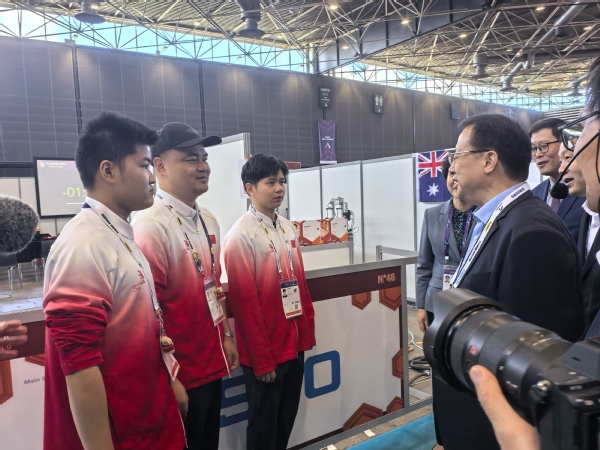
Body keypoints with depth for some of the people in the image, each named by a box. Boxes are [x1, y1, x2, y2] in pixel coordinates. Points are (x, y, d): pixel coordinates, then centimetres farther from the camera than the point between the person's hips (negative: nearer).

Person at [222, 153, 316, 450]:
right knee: (263, 426, 13)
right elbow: (245, 303, -17)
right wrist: (262, 358, -14)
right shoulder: (241, 235, -17)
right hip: (265, 351, -6)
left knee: (286, 420, 21)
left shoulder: (288, 228, 6)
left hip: (294, 343, 6)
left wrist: (307, 332, 10)